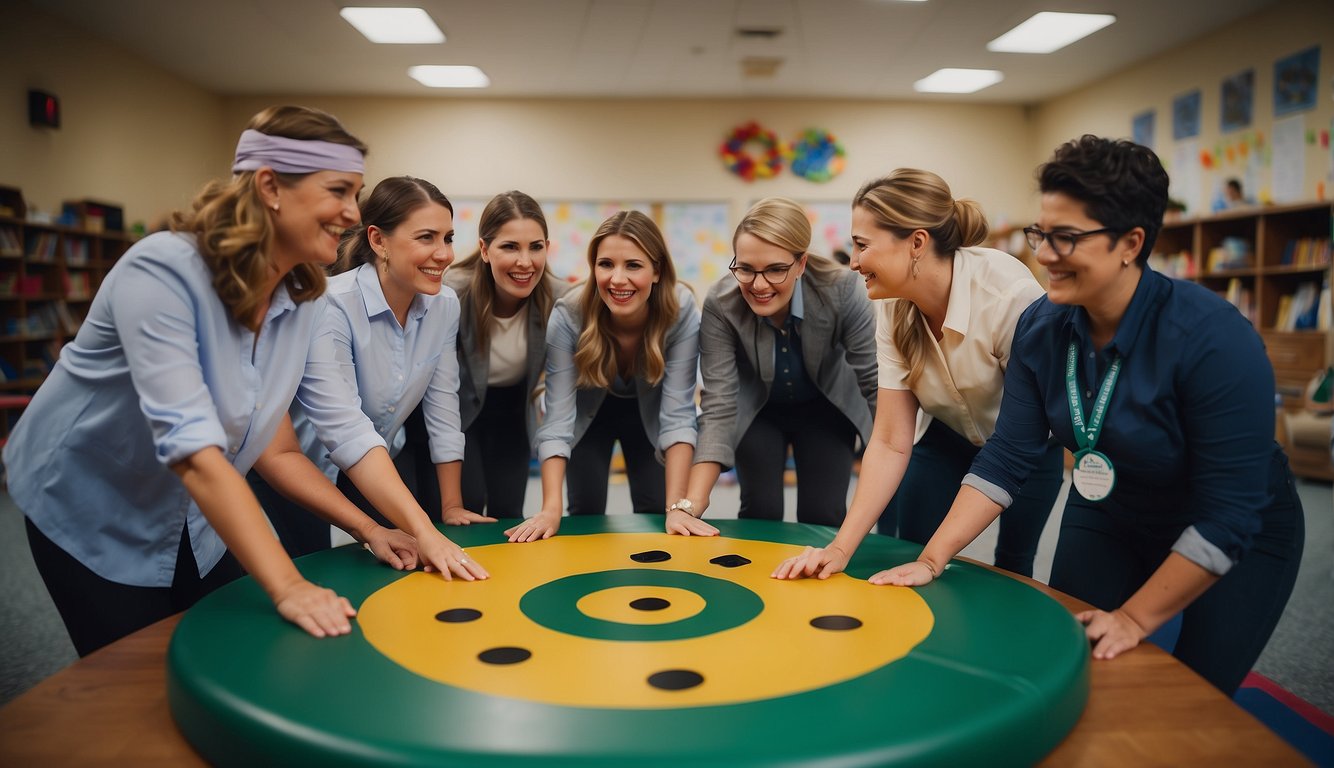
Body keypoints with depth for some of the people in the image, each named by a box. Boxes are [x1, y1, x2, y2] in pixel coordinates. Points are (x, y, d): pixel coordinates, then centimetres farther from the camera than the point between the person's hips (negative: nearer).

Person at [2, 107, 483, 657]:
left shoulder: (308, 297, -9)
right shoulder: (163, 271, -30)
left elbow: (343, 420, -9)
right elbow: (190, 442, -38)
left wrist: (420, 529, -19)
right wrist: (287, 586, -42)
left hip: (200, 517, 6)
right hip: (91, 513, -5)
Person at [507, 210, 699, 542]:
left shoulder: (682, 312, -32)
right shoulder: (568, 315, -33)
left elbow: (678, 413, -32)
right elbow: (557, 419, -34)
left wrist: (677, 507, -40)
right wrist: (551, 509, -43)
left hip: (648, 413, 0)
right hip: (589, 412, 0)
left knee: (655, 513, -3)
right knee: (586, 512, -3)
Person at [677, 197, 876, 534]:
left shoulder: (842, 290, -32)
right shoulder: (720, 305, -31)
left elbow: (876, 383, -24)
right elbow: (719, 407, -31)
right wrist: (689, 506, -40)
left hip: (826, 410, 0)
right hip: (757, 411, 0)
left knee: (823, 518, -3)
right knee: (760, 513, -3)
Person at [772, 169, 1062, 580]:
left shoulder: (1011, 295, -35)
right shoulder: (894, 310, -20)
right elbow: (890, 443, -19)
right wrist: (841, 547, -29)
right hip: (949, 437, 3)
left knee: (1011, 565, 3)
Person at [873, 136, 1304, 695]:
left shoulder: (1214, 338, -31)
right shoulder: (1041, 327, -16)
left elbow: (1227, 518, -27)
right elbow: (1005, 459, -14)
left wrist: (1134, 618, -24)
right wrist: (932, 560, -22)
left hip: (1237, 542, -4)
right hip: (1107, 521, 4)